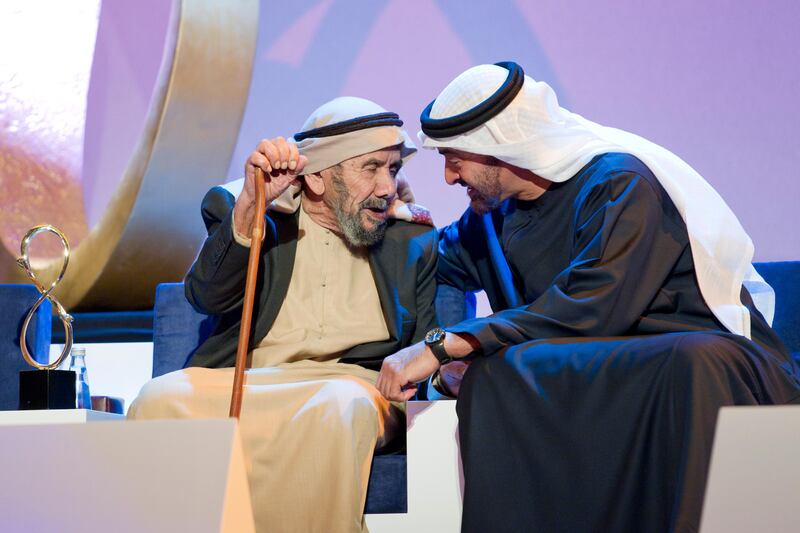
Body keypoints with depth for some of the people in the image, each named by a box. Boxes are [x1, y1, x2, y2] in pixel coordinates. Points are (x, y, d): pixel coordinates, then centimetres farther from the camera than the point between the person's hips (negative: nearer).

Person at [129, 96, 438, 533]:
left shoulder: (412, 239, 19)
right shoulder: (240, 211, 13)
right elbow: (207, 298, -4)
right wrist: (249, 206, -16)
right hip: (239, 383, 0)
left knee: (337, 409, -38)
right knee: (161, 399, -32)